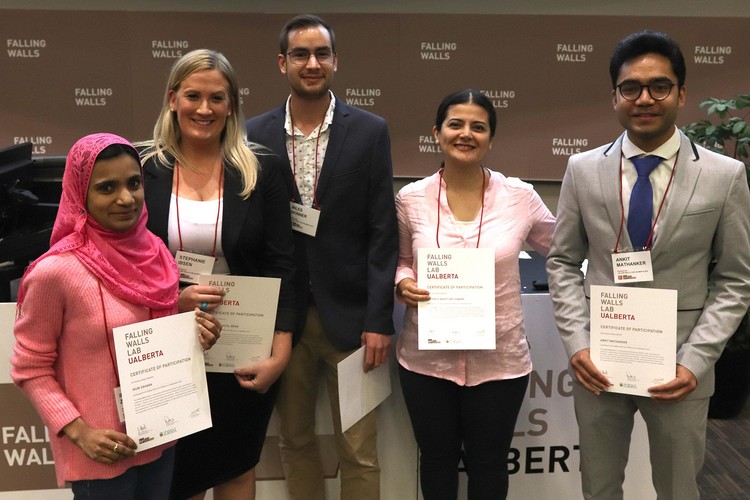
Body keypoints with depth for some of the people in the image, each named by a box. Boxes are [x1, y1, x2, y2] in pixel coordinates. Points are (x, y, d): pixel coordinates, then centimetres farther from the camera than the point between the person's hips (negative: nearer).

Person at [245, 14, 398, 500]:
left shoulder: (369, 131, -2)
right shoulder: (256, 134, 2)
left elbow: (383, 232, -4)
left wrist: (379, 319, -9)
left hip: (349, 313, -2)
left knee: (359, 451, 6)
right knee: (294, 440, 15)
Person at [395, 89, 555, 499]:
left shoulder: (520, 196, -7)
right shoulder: (411, 198, -4)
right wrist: (403, 284, -11)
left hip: (499, 360, 0)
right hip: (427, 359, 1)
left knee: (488, 464, 18)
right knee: (437, 459, 20)